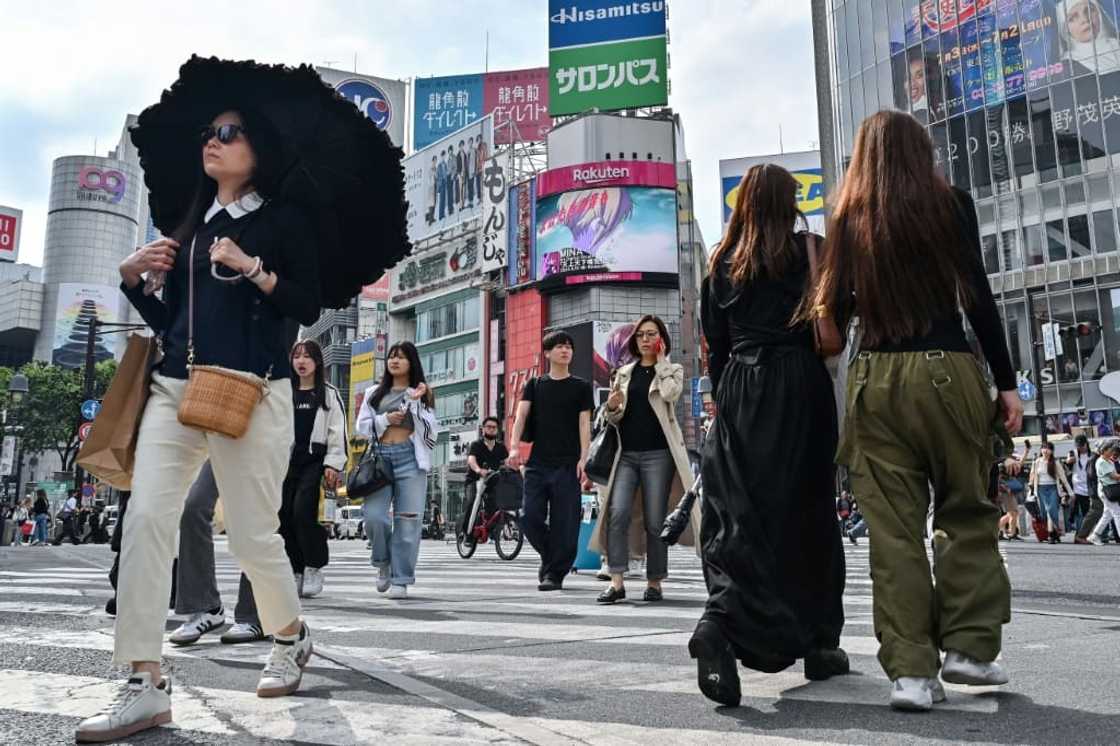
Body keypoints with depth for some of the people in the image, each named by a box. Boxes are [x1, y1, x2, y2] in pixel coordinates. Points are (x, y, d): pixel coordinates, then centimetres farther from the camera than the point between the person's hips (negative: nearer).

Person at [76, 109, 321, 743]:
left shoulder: (283, 220, 6)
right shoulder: (191, 227, 21)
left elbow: (308, 307, -4)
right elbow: (171, 323, 22)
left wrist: (251, 267, -14)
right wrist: (133, 279, 8)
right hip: (175, 387, 6)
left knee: (252, 534, 0)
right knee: (146, 519, -10)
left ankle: (292, 637, 27)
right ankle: (147, 687, -5)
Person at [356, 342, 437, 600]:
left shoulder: (422, 394, 11)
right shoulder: (374, 393, 18)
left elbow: (428, 430, 0)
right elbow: (362, 426, 11)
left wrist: (415, 402, -9)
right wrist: (385, 419, -4)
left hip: (410, 458, -2)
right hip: (379, 457, 2)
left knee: (407, 520, -5)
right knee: (374, 516, -10)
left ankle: (400, 579, 3)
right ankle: (383, 563, 18)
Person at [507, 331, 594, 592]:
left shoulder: (581, 387, 8)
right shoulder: (535, 384, 13)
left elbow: (584, 424, 2)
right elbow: (521, 415, 2)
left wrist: (583, 459, -11)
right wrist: (514, 446, -14)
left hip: (567, 465, -2)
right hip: (537, 463, 2)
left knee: (564, 523, -4)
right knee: (530, 518, -4)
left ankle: (555, 573, 8)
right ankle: (550, 557, 21)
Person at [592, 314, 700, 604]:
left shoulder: (672, 369, 9)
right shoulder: (624, 372, 17)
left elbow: (670, 394, -14)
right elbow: (614, 419, 17)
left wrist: (660, 360, -3)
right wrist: (612, 408, -6)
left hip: (657, 453, -2)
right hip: (626, 453, 3)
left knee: (655, 521, 0)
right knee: (617, 513, -13)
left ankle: (654, 582, 13)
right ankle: (617, 582, -12)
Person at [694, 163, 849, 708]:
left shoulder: (722, 263, 10)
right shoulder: (810, 252, 2)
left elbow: (715, 345, 10)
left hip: (739, 392, 2)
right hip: (799, 388, -2)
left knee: (739, 512, 0)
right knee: (807, 512, 7)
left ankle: (721, 620, -22)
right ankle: (820, 643, 18)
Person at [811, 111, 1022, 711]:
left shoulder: (849, 217, 8)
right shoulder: (950, 203, 2)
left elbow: (837, 304, 5)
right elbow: (977, 298, -2)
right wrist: (1006, 382, 3)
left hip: (875, 376, 2)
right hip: (945, 370, -2)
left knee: (893, 526, 4)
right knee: (967, 512, 13)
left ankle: (910, 669, 5)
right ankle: (968, 646, 15)